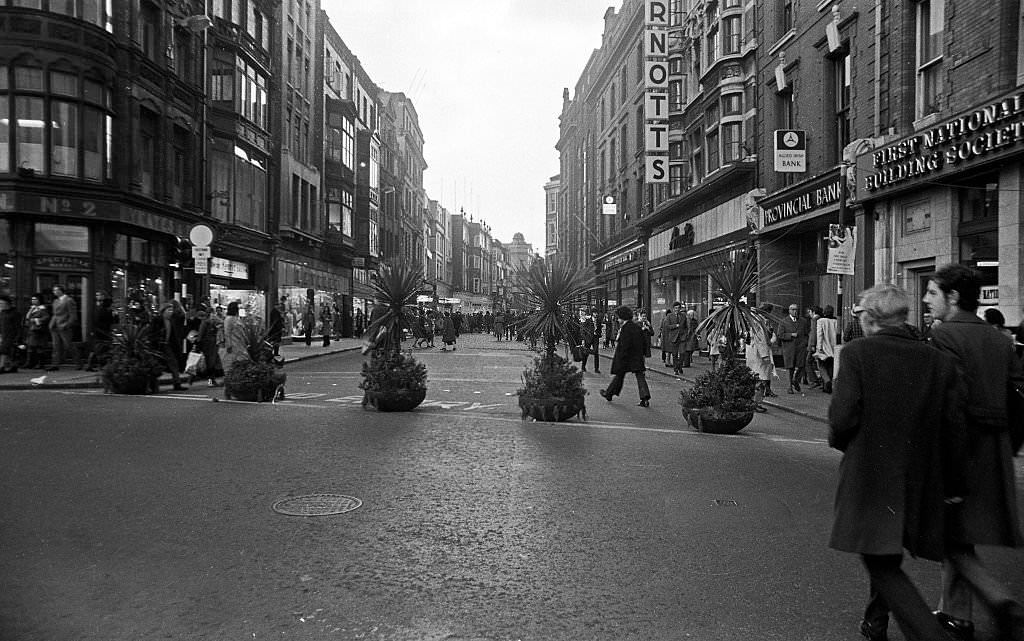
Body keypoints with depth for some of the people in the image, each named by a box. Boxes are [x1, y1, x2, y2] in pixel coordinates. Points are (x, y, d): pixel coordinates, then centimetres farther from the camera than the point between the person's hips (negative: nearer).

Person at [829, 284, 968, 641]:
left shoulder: (857, 353, -11)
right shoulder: (940, 362, 1)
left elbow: (843, 416, -17)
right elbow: (954, 428, 2)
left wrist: (838, 441, 6)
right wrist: (953, 485, 11)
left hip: (869, 476, -6)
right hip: (919, 481, 6)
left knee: (881, 564, 1)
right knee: (886, 556, 23)